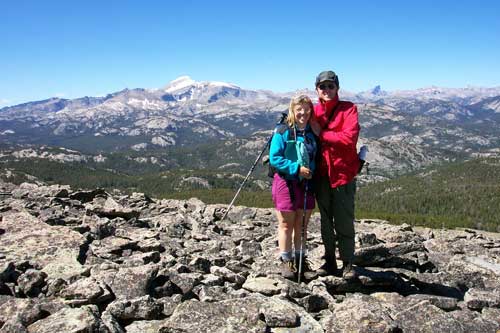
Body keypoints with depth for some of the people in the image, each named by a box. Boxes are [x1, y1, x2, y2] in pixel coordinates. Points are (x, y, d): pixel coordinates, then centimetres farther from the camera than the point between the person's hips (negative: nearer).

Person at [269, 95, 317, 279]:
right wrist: (297, 168, -19)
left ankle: (300, 259, 25)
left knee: (302, 225, 12)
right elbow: (274, 158, -12)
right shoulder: (282, 132, -7)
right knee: (286, 224, 3)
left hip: (306, 183, 5)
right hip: (286, 182, -5)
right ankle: (285, 261, 13)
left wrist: (311, 170, -3)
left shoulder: (312, 133, 9)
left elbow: (315, 158, 16)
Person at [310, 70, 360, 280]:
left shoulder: (348, 109, -4)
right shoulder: (314, 111, 8)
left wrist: (321, 133, -13)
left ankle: (347, 264, 12)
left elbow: (349, 138, -18)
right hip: (321, 174, 4)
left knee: (344, 222, -1)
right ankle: (330, 262, 24)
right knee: (326, 221, 12)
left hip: (343, 173, -4)